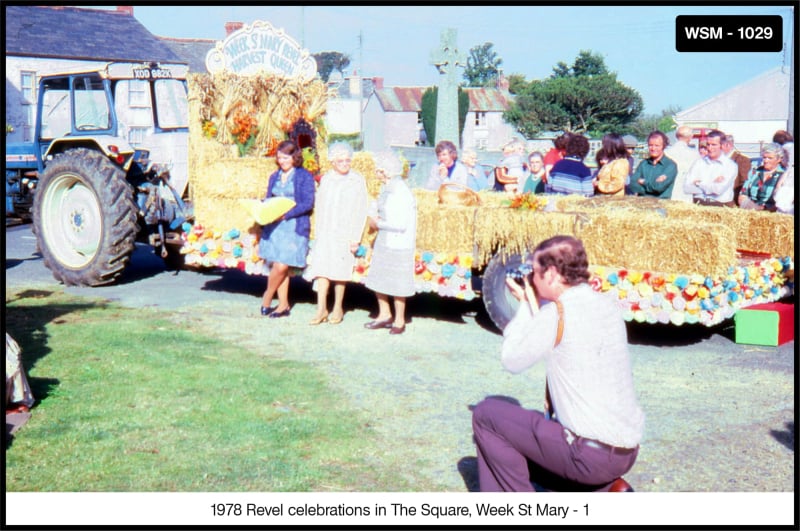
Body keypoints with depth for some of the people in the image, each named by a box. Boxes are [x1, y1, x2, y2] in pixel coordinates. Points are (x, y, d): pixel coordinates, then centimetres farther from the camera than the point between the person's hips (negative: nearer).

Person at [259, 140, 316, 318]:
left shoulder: (305, 176, -2)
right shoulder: (275, 177, 16)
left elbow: (308, 203, -9)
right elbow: (268, 201, 19)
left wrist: (286, 214, -17)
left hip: (294, 226, -5)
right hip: (273, 226, 5)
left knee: (281, 266, -11)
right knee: (278, 267, 4)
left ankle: (267, 297, 10)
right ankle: (283, 305, 12)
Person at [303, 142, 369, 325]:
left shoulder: (358, 180, -2)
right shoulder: (326, 179, 10)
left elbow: (361, 212, -4)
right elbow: (319, 208, 13)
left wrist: (355, 238, -8)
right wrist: (317, 233, 7)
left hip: (344, 234, -3)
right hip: (325, 233, 3)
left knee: (340, 271, 4)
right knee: (321, 269, -3)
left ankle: (338, 308, 18)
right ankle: (321, 309, 3)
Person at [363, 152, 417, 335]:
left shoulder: (401, 192, -20)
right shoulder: (386, 188, 8)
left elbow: (401, 224, -23)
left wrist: (379, 224, -12)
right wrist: (374, 220, 2)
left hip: (398, 245, -9)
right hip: (383, 241, 9)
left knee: (397, 284, 2)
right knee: (377, 279, 14)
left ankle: (399, 320, 17)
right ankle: (384, 315, 30)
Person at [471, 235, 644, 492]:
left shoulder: (558, 313, -17)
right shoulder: (608, 305, 7)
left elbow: (511, 360, -7)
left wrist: (526, 304, 2)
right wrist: (533, 303, 13)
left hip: (591, 455, -8)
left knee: (486, 414, 3)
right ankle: (605, 490, 15)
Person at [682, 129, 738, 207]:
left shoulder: (730, 165, 4)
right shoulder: (699, 163, 12)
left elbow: (719, 190, -9)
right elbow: (687, 187, 0)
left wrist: (699, 183, 3)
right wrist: (713, 185, -3)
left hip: (721, 206, -2)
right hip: (698, 205, 2)